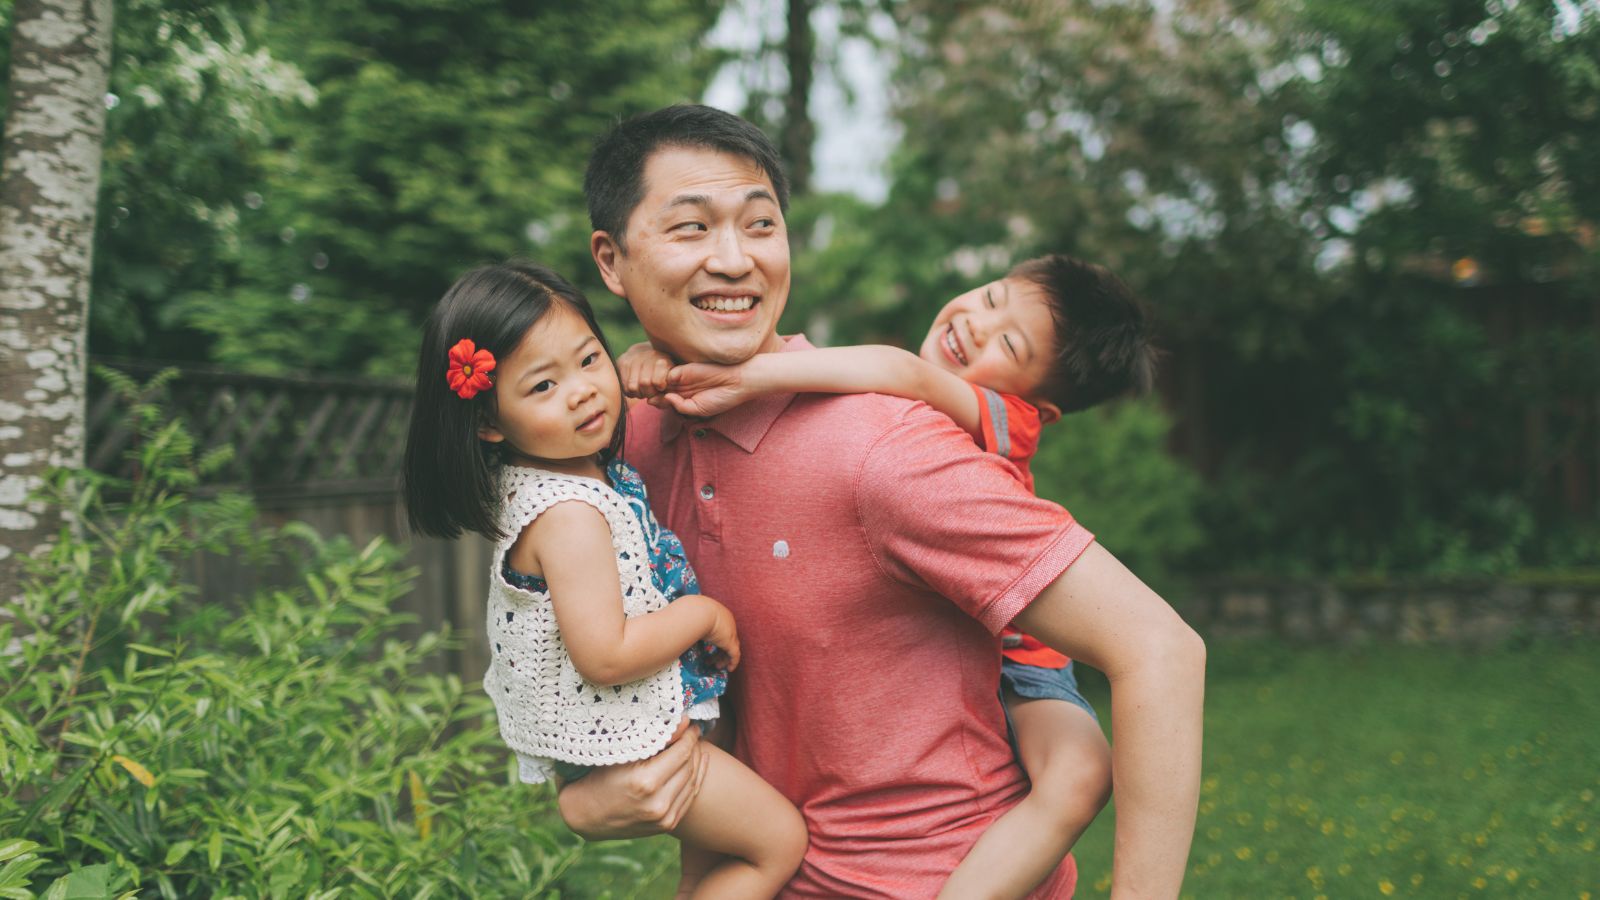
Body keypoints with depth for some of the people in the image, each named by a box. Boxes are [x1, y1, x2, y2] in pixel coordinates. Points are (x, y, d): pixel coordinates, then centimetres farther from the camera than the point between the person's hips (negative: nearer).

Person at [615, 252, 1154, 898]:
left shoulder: (1008, 423, -18)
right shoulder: (862, 395, -2)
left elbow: (905, 373, -39)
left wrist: (746, 377, -43)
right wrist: (657, 356, -21)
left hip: (1008, 663, -6)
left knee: (1077, 776, -34)